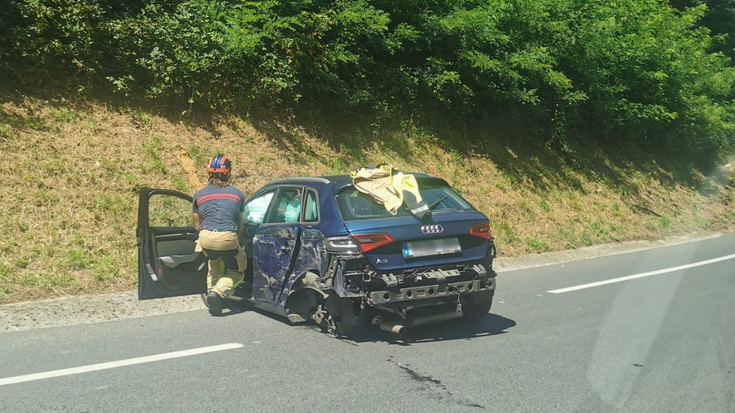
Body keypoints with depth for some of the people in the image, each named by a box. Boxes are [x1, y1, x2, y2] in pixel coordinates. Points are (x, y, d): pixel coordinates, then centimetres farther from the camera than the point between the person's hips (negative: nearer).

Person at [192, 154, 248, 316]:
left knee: (213, 260, 37)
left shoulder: (199, 195, 13)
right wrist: (237, 246, 30)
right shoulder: (237, 194, 13)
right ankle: (219, 291, -8)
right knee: (237, 271, 20)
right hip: (228, 238, -2)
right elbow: (240, 226, 17)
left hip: (206, 238, 3)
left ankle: (211, 290, 31)